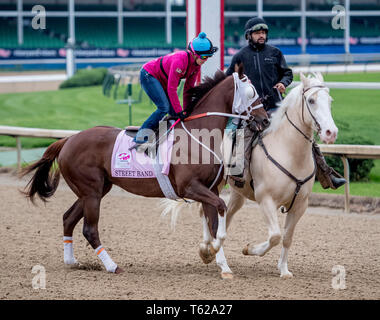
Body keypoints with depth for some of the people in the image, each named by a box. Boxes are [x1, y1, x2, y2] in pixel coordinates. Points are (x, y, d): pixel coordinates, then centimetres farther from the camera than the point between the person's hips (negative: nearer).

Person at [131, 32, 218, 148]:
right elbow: (171, 89, -31)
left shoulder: (196, 65, -7)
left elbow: (188, 88, 3)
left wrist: (186, 110, 0)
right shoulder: (180, 60, -33)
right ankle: (141, 135, -20)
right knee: (164, 107, -23)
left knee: (174, 112, 2)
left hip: (162, 81, 9)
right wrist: (179, 111, -27)